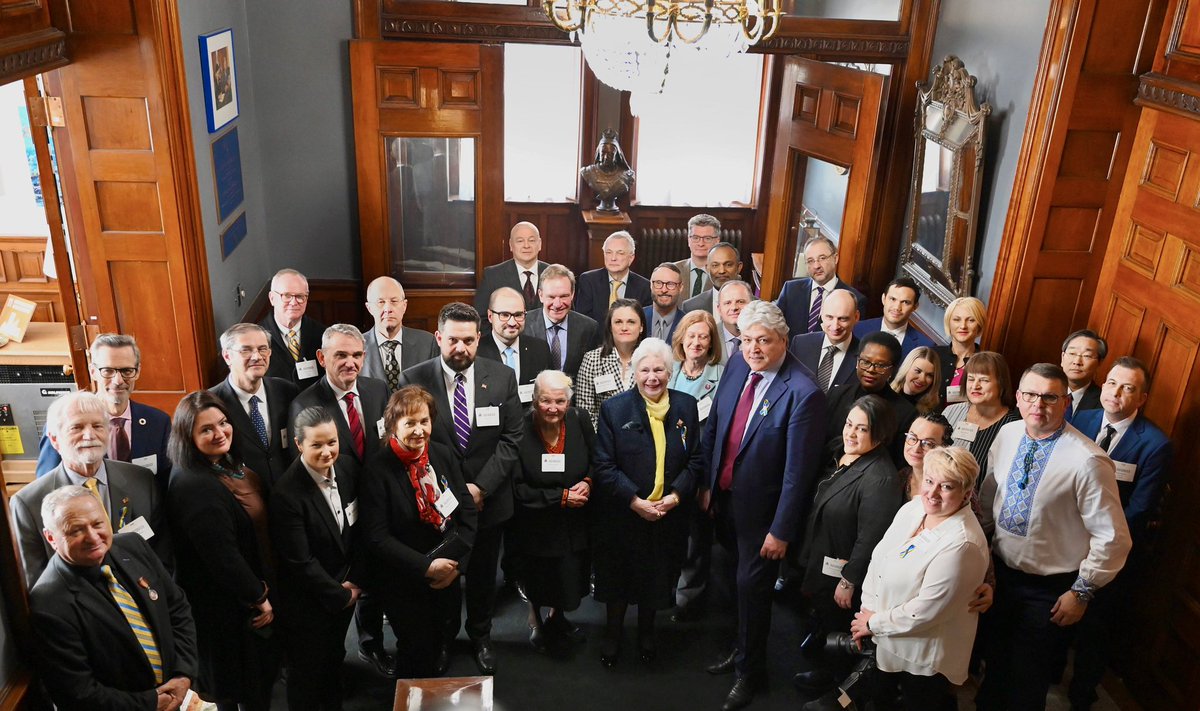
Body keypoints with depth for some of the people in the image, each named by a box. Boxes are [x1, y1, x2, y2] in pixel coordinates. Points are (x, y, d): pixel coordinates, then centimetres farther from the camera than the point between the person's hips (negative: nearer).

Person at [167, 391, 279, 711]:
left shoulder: (228, 466, 0)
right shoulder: (193, 486, -29)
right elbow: (221, 557, -28)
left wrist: (261, 590, 8)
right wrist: (258, 597, -17)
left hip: (250, 593, 9)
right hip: (227, 607, -9)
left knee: (260, 678, 24)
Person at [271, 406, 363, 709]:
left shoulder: (348, 467, -8)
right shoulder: (287, 493, -27)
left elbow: (359, 529, 1)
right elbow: (299, 562, -23)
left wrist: (355, 582, -5)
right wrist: (341, 595, -14)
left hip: (344, 591, 6)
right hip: (307, 602, -6)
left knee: (335, 659, 26)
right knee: (308, 673, 17)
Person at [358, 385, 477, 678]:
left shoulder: (444, 455, -4)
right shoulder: (378, 471, -18)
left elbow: (467, 510, -2)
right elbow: (376, 536, -20)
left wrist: (455, 563, -12)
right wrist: (425, 566, -22)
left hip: (449, 576, 5)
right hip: (403, 582, -4)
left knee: (444, 642, 21)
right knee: (417, 652, 7)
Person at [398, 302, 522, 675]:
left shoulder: (502, 377, -7)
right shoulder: (414, 380, -11)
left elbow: (511, 439, -7)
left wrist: (481, 487, -16)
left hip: (488, 499, 1)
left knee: (483, 574, 19)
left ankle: (481, 635, 43)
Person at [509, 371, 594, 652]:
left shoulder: (579, 420, -11)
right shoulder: (520, 430, -22)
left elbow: (597, 461, 4)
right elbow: (518, 488, -18)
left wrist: (588, 482, -17)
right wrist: (562, 497, -20)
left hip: (573, 523, 3)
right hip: (534, 524, -3)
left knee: (571, 577, 17)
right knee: (536, 582, 18)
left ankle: (557, 617, 50)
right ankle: (535, 620, 51)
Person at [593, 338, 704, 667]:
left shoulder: (686, 407, -1)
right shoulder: (613, 409, -9)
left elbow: (695, 460, 1)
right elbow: (604, 466, -11)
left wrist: (675, 495, -13)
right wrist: (635, 501, -18)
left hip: (669, 514, 2)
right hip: (622, 514, -2)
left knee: (656, 578, 17)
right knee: (619, 577, 14)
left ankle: (646, 633, 42)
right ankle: (612, 636, 37)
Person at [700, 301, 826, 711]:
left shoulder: (803, 394, -26)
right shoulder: (737, 366, -6)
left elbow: (798, 470, -21)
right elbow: (713, 426, 5)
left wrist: (781, 530, -16)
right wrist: (707, 484, 8)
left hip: (761, 508, -6)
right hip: (724, 499, 6)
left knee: (751, 587, 8)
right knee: (738, 581, 22)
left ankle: (750, 670, 32)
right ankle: (741, 646, 46)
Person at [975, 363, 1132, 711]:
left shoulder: (1087, 461, -25)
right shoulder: (1007, 435, -6)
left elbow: (1112, 538, -19)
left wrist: (1082, 592, -13)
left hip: (1048, 590, -5)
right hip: (999, 570, 5)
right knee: (994, 658, 27)